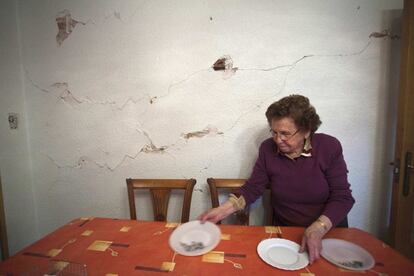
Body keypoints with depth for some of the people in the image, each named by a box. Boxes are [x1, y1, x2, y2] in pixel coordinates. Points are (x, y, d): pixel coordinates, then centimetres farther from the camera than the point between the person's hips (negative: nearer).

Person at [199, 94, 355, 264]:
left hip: (330, 229, 0)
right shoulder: (268, 148, -9)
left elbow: (342, 197, -12)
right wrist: (221, 211, -17)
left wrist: (318, 229, -26)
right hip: (284, 232, 1)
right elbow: (253, 188, -5)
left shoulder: (329, 147, -13)